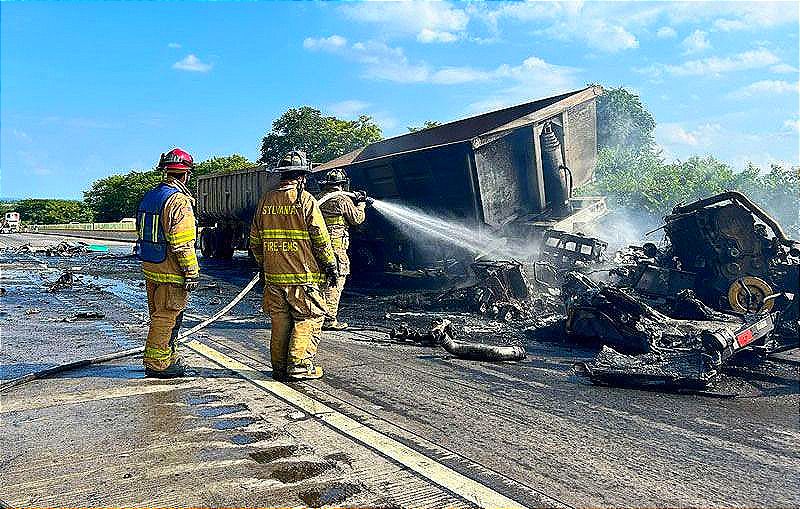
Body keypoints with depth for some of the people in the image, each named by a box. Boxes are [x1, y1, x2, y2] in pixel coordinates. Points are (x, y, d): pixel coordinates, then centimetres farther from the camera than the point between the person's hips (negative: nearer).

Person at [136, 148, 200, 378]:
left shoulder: (149, 196, 12)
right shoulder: (179, 200, -18)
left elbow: (141, 232, 18)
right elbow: (182, 243, -22)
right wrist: (191, 272, -17)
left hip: (150, 267, 9)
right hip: (170, 271, -9)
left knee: (159, 315, 18)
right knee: (166, 318, 0)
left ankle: (167, 357, 30)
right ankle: (157, 364, 7)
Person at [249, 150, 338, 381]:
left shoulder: (266, 200, 8)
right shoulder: (305, 200, -8)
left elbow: (255, 240, 13)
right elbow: (320, 238, -10)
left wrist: (264, 264, 23)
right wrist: (331, 266, 0)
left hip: (273, 276, 6)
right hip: (302, 275, -5)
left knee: (280, 322, 13)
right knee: (308, 319, 5)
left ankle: (280, 368, 19)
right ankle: (299, 366, 2)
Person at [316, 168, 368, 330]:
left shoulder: (319, 198, 12)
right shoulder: (343, 199, -8)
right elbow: (357, 219, 0)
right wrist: (361, 204, 18)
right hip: (336, 245, -8)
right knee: (335, 281, -4)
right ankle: (329, 319, -4)